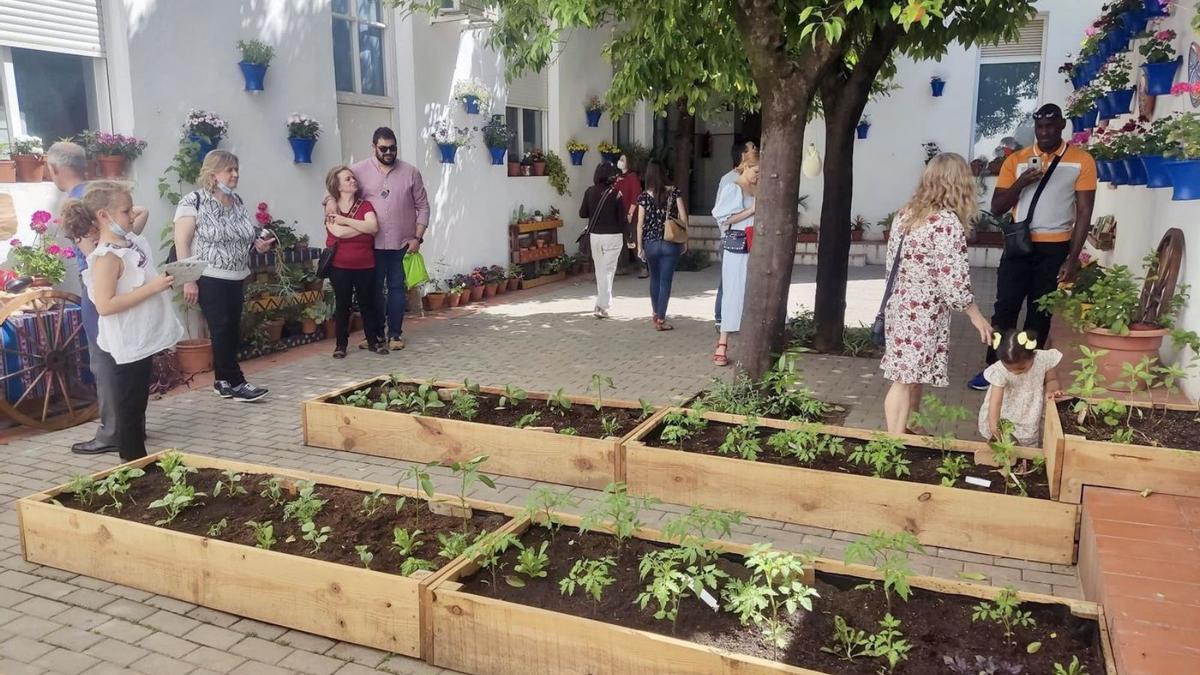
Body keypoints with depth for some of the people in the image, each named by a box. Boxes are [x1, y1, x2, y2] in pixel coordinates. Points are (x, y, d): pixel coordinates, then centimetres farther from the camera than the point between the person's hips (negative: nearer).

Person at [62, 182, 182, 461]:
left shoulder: (132, 241, 6)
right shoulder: (107, 257, -20)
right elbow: (105, 305, -26)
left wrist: (163, 280, 4)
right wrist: (152, 288, -26)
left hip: (142, 340, 9)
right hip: (127, 345, -9)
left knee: (138, 403, 19)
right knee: (129, 407, 2)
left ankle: (139, 461, 31)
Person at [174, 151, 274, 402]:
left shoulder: (237, 202, 11)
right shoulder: (194, 201, -10)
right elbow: (181, 243, -12)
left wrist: (260, 243, 2)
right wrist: (189, 280, -18)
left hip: (235, 278, 7)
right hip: (209, 278, -7)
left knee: (232, 331, 8)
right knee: (222, 330, -5)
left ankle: (223, 381, 18)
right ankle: (235, 383, 1)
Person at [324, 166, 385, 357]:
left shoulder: (365, 205, 2)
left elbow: (373, 227, -17)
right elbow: (338, 232, -18)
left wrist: (346, 220, -15)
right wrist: (364, 227, -13)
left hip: (365, 265, 1)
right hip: (340, 266, -1)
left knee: (367, 303, 9)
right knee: (342, 305, 7)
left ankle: (375, 341, 18)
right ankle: (341, 344, 15)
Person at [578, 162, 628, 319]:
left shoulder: (590, 192, -2)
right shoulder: (615, 194, -11)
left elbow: (582, 214, 5)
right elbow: (622, 218, -9)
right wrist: (628, 236, 3)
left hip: (595, 235, 4)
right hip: (613, 236, -4)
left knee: (600, 270, 17)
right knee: (608, 270, -2)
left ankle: (604, 301, 26)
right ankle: (601, 306, -9)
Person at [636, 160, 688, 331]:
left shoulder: (644, 196, -4)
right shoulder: (674, 192, -3)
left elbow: (640, 224, -4)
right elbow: (683, 218, -4)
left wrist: (640, 247, 3)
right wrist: (684, 241, 6)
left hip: (651, 243, 1)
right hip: (671, 244, -1)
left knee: (654, 279, 19)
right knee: (665, 282, 2)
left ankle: (656, 314, 30)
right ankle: (660, 320, 1)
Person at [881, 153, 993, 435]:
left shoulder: (906, 213, 6)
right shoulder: (947, 223, -17)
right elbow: (952, 279, -18)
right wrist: (976, 316, -6)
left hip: (899, 304, 8)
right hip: (924, 312, -7)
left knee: (913, 376, 19)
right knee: (906, 380, 0)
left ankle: (909, 432, 31)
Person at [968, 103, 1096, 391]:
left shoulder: (1082, 160, -2)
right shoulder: (1016, 160, 3)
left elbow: (1084, 212, -3)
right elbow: (997, 207, 1)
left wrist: (1073, 258, -9)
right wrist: (1021, 182, -17)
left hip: (1055, 248, -1)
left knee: (1040, 312, 7)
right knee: (1005, 307, 0)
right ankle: (993, 368, 9)